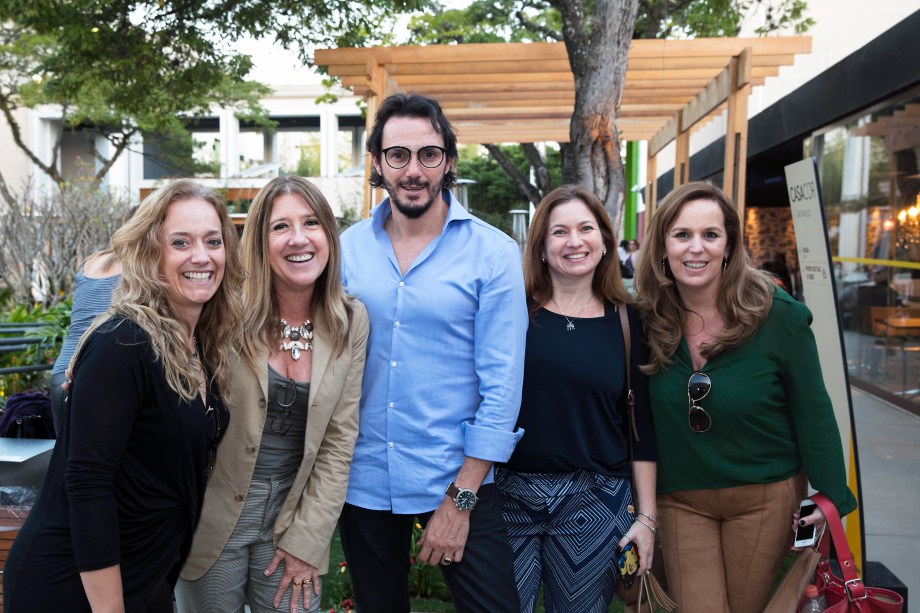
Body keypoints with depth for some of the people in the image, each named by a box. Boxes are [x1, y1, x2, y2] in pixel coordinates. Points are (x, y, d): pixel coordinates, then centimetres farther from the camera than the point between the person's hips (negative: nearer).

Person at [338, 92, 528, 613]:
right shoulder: (348, 248, -1)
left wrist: (459, 500, -13)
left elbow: (502, 386, -11)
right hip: (363, 479, 3)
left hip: (457, 478, -3)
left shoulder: (494, 253, -10)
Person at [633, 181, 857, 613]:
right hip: (680, 500, 1)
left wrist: (831, 496, -6)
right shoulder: (647, 319, -8)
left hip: (765, 496, -1)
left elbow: (812, 411, -6)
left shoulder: (777, 313, -14)